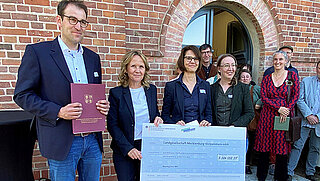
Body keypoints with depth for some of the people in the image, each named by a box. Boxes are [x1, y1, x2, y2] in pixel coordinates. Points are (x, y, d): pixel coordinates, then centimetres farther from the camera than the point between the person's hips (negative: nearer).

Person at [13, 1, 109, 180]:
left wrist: (102, 106, -5)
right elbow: (22, 95, -6)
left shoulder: (93, 57, 10)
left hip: (93, 140, 5)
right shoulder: (37, 51, -4)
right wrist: (58, 112, -19)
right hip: (61, 143, -4)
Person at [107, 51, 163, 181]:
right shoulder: (116, 93, -8)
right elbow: (112, 125, -9)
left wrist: (158, 119, -10)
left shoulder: (152, 90, 3)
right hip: (124, 153, -3)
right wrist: (128, 148, -16)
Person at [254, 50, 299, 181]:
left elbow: (296, 95, 1)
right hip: (268, 115, 1)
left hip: (285, 115, -1)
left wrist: (287, 109, -13)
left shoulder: (292, 75, 4)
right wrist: (279, 108, -13)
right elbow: (263, 97, -1)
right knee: (264, 145, 5)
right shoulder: (266, 78, 7)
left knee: (282, 147, 5)